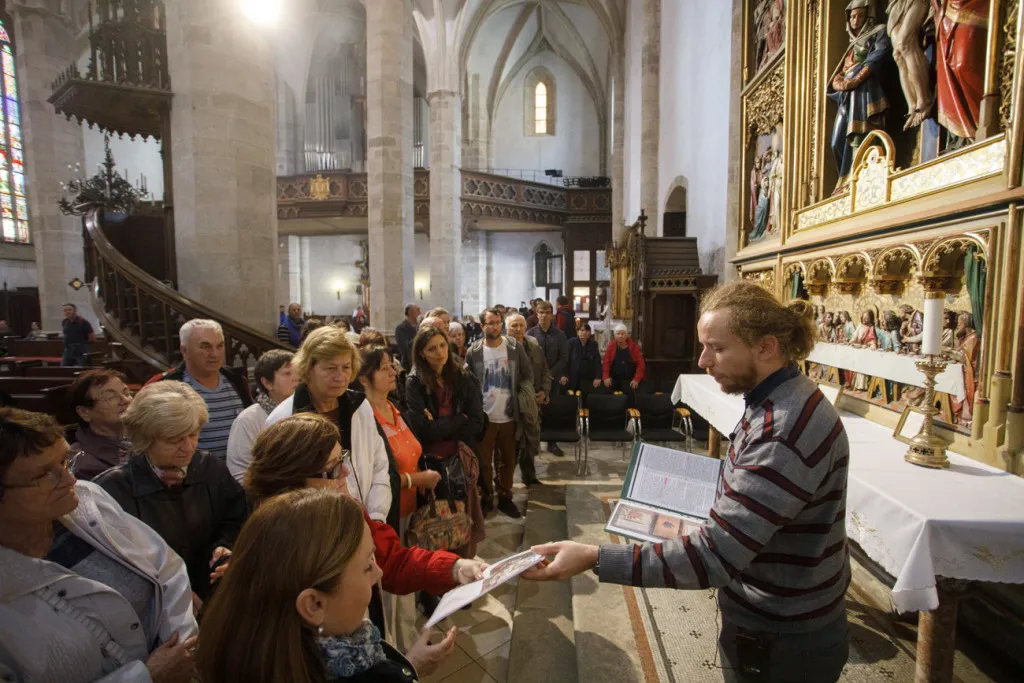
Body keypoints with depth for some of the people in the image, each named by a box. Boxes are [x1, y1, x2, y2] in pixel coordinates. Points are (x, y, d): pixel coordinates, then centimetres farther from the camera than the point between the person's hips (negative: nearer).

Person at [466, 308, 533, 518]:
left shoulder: (515, 347, -3)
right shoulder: (474, 351, -5)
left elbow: (528, 374, 4)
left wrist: (522, 396, -3)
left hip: (508, 415, 1)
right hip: (483, 416, -1)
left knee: (507, 459, 14)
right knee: (484, 460, 10)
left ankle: (505, 497, 31)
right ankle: (486, 498, 28)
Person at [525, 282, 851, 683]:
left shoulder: (784, 432, -31)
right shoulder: (782, 399, 1)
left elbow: (715, 557, -34)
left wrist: (594, 558, -35)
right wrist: (714, 508, 0)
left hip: (781, 643, -8)